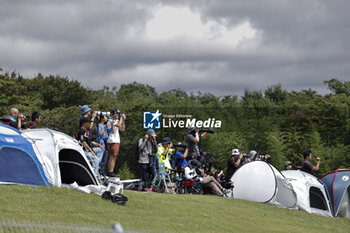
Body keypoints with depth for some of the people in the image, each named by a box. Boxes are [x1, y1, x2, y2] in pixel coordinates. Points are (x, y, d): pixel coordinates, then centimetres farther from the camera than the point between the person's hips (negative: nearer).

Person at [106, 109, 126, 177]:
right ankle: (110, 171, -15)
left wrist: (123, 120, 12)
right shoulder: (111, 120, -8)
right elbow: (119, 125, -22)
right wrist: (121, 118, -9)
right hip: (112, 141, -10)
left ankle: (110, 171, 11)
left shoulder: (116, 121, 21)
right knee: (112, 157, -13)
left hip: (117, 141, 10)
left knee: (114, 157, 9)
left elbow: (122, 129, 18)